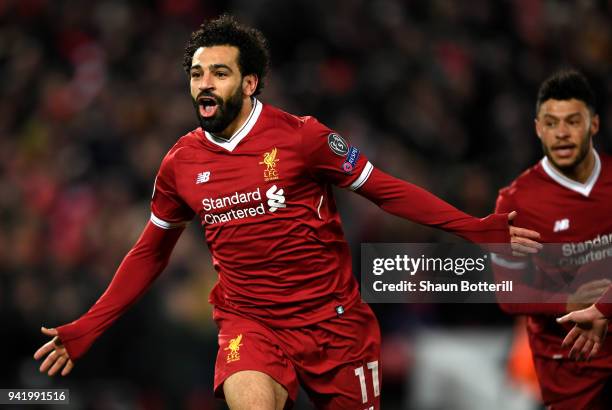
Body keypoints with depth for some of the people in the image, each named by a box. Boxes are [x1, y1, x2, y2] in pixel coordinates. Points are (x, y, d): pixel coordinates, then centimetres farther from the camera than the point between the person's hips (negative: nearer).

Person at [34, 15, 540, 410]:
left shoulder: (302, 137, -8)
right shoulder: (180, 163, 3)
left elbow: (387, 190, -2)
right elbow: (150, 252, 16)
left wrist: (474, 228, -10)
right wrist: (87, 329, 13)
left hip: (335, 320, -1)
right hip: (250, 323, 1)